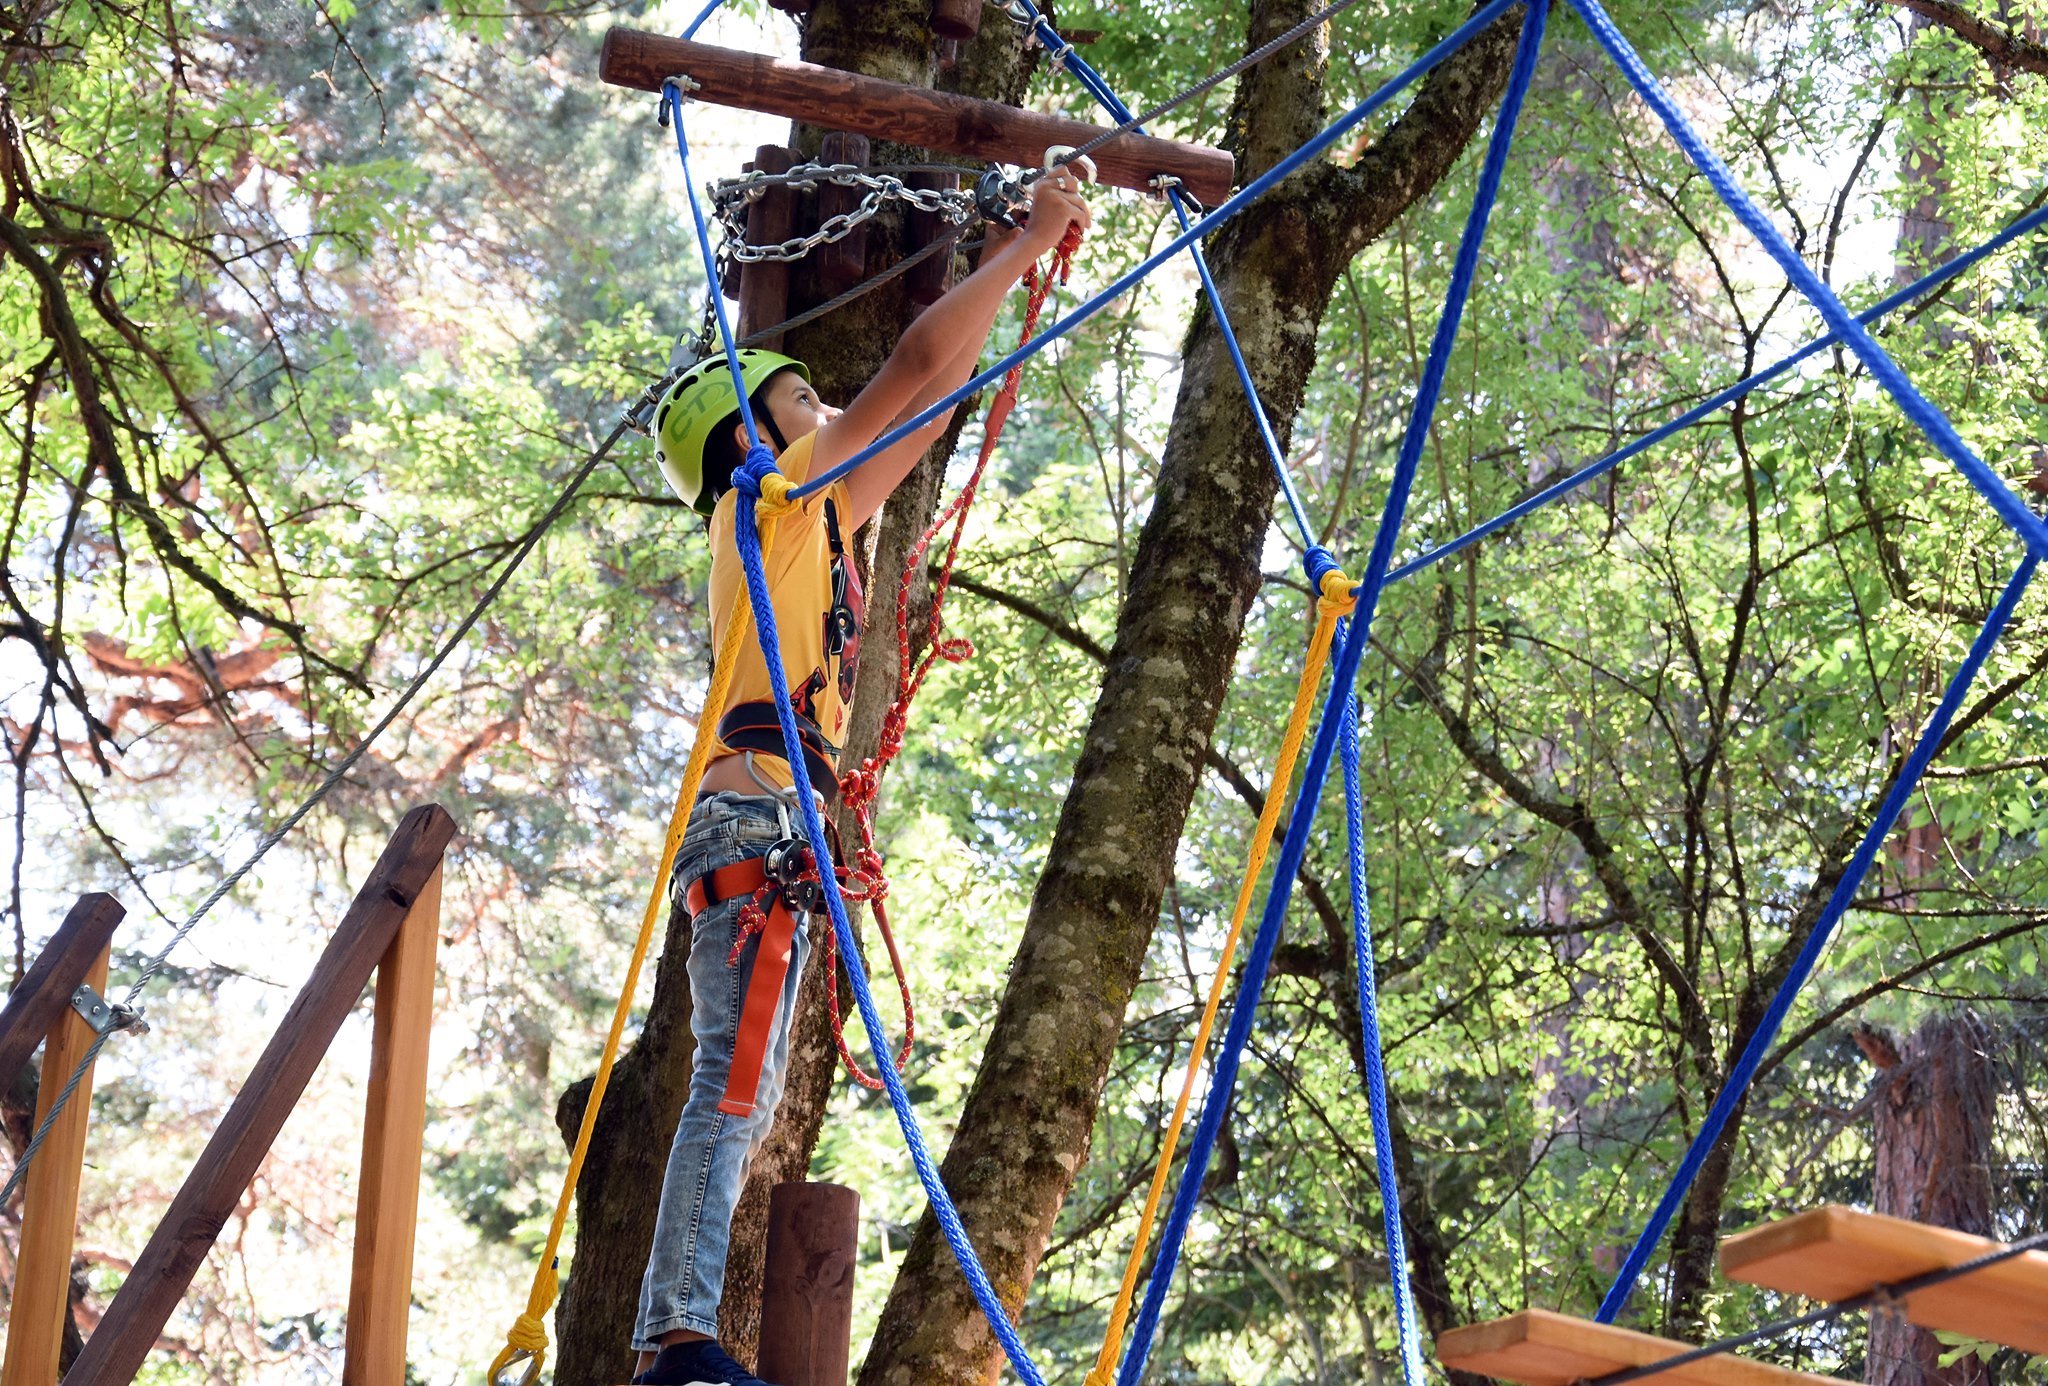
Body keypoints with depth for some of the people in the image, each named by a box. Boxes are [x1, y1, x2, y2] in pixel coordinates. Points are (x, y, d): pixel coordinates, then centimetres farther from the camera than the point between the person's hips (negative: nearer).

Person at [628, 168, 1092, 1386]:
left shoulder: (813, 516, 25)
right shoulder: (776, 498, 0)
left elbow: (931, 411, 31)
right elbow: (919, 365, -6)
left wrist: (1018, 276, 29)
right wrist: (1029, 243, 3)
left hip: (769, 822, 10)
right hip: (758, 809, -10)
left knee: (744, 1094, 7)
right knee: (734, 1084, -15)